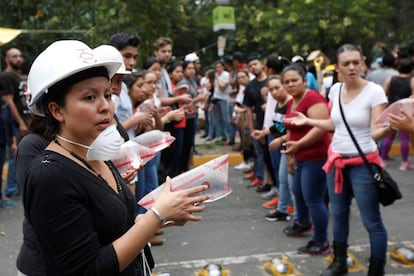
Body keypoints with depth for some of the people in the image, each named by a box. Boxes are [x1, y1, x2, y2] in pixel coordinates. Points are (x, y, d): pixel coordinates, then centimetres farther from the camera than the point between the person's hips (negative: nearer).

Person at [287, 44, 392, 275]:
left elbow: (376, 133, -21)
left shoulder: (375, 91, -15)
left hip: (363, 163, -6)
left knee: (372, 222, -1)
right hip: (337, 160, 6)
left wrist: (388, 127, -42)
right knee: (339, 214, 18)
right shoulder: (335, 89, 2)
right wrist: (307, 121, 16)